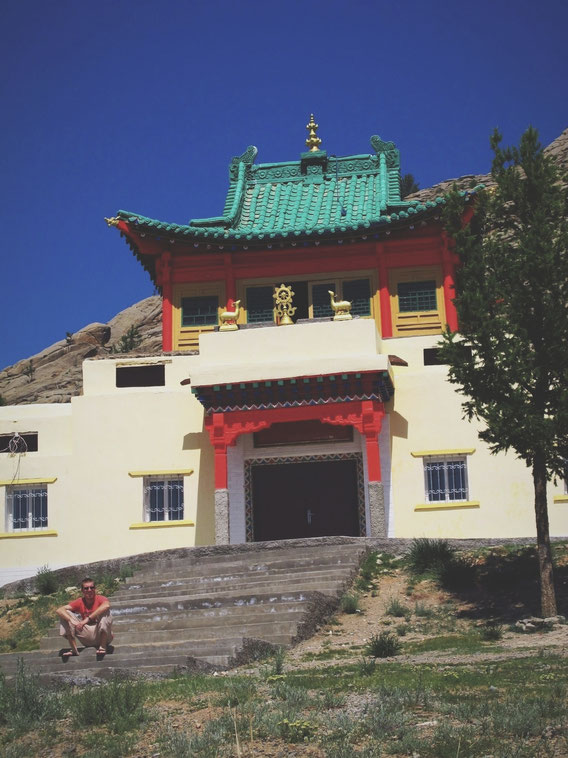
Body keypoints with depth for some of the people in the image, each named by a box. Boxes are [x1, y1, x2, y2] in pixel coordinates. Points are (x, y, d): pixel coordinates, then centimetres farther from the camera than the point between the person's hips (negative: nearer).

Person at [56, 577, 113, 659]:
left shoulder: (100, 599, -9)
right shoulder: (79, 602, 0)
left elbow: (106, 605, -36)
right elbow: (59, 610, -13)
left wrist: (87, 619, -36)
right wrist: (72, 621, -30)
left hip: (102, 636, -3)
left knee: (105, 611, -28)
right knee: (66, 614, -9)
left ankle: (103, 646, -25)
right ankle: (74, 649, -12)